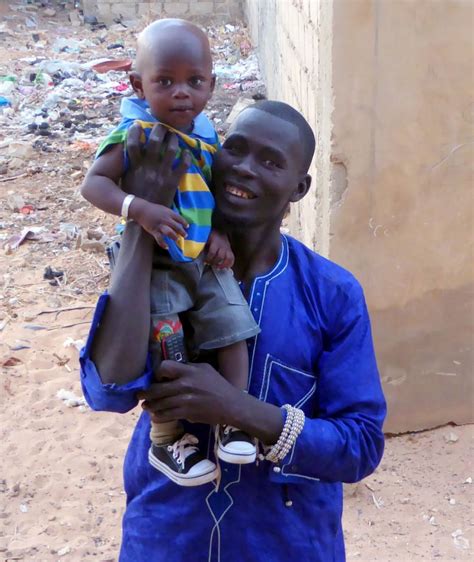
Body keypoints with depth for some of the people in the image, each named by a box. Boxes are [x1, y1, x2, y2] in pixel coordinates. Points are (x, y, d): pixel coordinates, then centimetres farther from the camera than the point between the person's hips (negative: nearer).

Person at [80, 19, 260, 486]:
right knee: (165, 354, -3)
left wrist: (221, 233, -3)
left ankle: (233, 421, 12)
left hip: (206, 260, 6)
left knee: (232, 328, -1)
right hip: (155, 265, -5)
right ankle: (166, 440, 14)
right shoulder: (134, 135, -17)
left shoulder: (206, 135, 2)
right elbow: (93, 183, -22)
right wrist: (139, 209, -37)